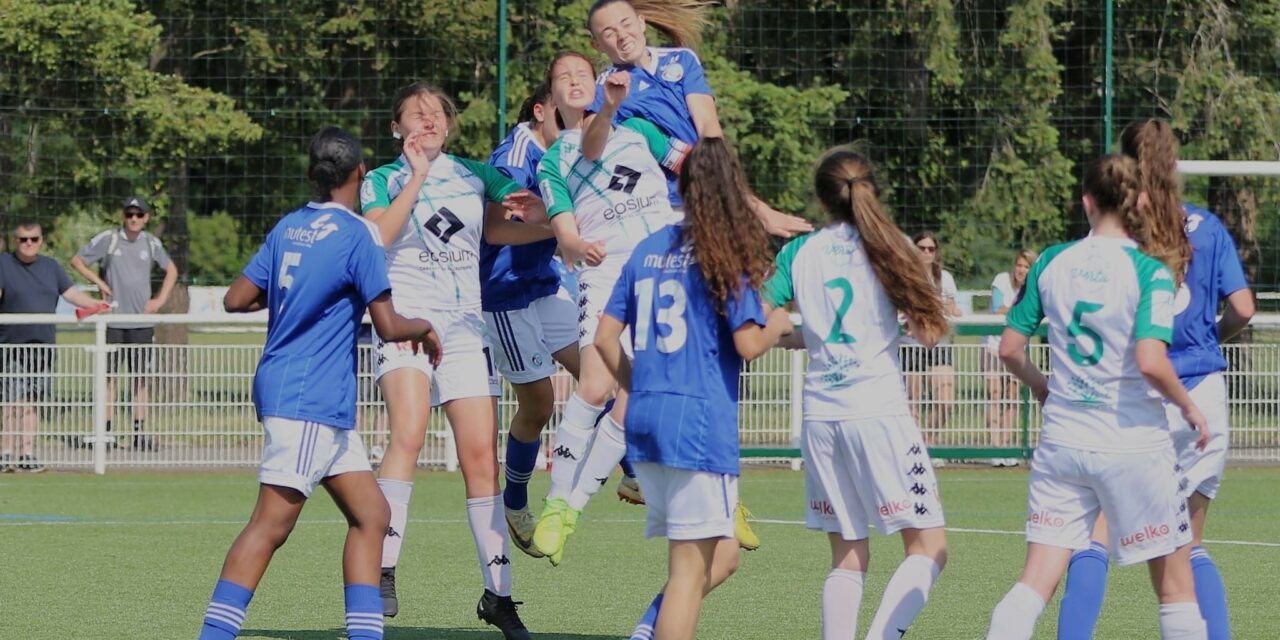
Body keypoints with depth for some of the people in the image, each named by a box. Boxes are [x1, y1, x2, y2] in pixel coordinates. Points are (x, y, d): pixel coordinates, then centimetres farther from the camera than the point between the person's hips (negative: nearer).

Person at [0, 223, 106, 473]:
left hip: (43, 346, 4)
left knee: (31, 404, 6)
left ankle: (28, 454, 10)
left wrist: (98, 305, 6)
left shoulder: (50, 266, 17)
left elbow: (71, 292, 17)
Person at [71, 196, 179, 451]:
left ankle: (139, 433, 6)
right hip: (113, 320, -3)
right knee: (109, 375, -1)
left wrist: (160, 300, 10)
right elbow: (76, 261, 5)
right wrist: (99, 282, -5)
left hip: (142, 321, 3)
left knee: (140, 377, 3)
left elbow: (171, 270, 21)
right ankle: (106, 430, 1)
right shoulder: (107, 239, -2)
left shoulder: (151, 243, 7)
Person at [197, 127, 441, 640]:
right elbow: (388, 326, -14)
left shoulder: (288, 227, 11)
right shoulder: (357, 235, -10)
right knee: (272, 524, -11)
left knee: (370, 515, 8)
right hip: (308, 400, -9)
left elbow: (236, 300, 11)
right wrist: (424, 328, 6)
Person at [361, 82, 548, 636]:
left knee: (481, 456, 0)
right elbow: (374, 238, -12)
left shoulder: (475, 176, 15)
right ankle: (383, 570, -28)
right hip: (404, 316, -3)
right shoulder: (382, 180, 6)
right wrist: (416, 179, -13)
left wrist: (549, 223, -6)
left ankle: (499, 596, 9)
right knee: (409, 433, -28)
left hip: (464, 325, 4)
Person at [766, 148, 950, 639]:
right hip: (879, 410, -4)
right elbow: (928, 334, -3)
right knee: (929, 549, 0)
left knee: (848, 559, 12)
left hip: (819, 414, 4)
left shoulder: (797, 253, 7)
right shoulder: (883, 247, 0)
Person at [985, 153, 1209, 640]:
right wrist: (1189, 407, -4)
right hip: (1133, 444, -4)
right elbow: (1150, 361, -22)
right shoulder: (1149, 271, -11)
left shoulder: (1052, 263, 2)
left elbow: (1009, 349, 6)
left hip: (1062, 439, 4)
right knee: (1175, 584, 10)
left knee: (1036, 582, 2)